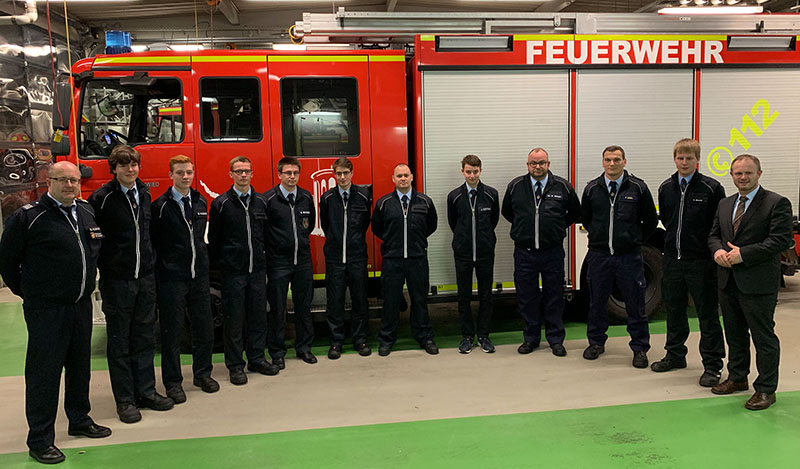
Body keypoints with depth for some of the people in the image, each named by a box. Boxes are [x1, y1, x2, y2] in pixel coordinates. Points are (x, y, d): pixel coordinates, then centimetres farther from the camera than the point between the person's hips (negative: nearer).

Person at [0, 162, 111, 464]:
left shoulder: (87, 212, 8)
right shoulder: (29, 217, -12)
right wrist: (26, 291, 2)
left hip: (81, 305, 6)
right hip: (46, 310, -6)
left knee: (80, 366, 17)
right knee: (43, 371, 0)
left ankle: (80, 421, 33)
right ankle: (40, 440, 10)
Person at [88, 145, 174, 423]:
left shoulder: (145, 193, 9)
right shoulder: (102, 198, -9)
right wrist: (101, 262, -9)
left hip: (145, 277, 5)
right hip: (116, 279, -5)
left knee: (145, 338, 12)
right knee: (119, 342, 5)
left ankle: (146, 392, 23)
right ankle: (125, 400, 14)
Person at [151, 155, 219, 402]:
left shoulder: (200, 202, 10)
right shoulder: (161, 206, -7)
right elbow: (153, 242, -6)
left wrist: (202, 260, 15)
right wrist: (161, 270, -8)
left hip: (198, 275, 5)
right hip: (172, 278, -5)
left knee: (204, 327, 10)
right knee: (172, 331, 3)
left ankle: (202, 373, 26)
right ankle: (173, 382, 15)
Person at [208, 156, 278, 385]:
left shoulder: (261, 201, 9)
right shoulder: (221, 204, -2)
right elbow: (213, 239, 0)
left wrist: (264, 258, 8)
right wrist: (217, 264, -3)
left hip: (257, 269, 4)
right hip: (233, 270, -4)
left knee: (258, 315, 10)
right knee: (234, 318, 2)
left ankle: (257, 358, 23)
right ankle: (235, 365, 12)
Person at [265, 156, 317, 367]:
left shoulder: (307, 198, 6)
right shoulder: (268, 199, -8)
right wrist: (273, 246, 0)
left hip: (303, 260, 4)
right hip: (278, 262, -4)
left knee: (304, 306, 11)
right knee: (277, 309, 3)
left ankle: (304, 347, 24)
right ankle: (277, 352, 15)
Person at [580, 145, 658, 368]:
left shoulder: (638, 188, -2)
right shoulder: (592, 188, 4)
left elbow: (651, 220, 8)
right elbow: (585, 217, 19)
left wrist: (635, 241, 8)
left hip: (629, 256, -2)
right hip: (599, 255, 2)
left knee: (635, 304, 4)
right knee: (597, 302, 11)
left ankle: (639, 348, 16)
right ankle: (596, 342, 27)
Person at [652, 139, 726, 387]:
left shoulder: (711, 188, -7)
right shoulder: (666, 188, 7)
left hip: (701, 261, -5)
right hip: (672, 259, 5)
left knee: (707, 314, 3)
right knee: (674, 310, 15)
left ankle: (712, 365, 12)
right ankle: (675, 355, 30)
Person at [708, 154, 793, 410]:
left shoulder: (777, 203, -7)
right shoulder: (724, 204, 14)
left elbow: (781, 239, -16)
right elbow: (714, 234, 18)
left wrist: (743, 254, -20)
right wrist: (718, 251, -5)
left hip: (758, 283, -7)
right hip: (728, 281, 7)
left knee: (764, 337, 1)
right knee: (735, 334, 18)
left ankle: (766, 389, 12)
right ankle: (737, 378, 33)